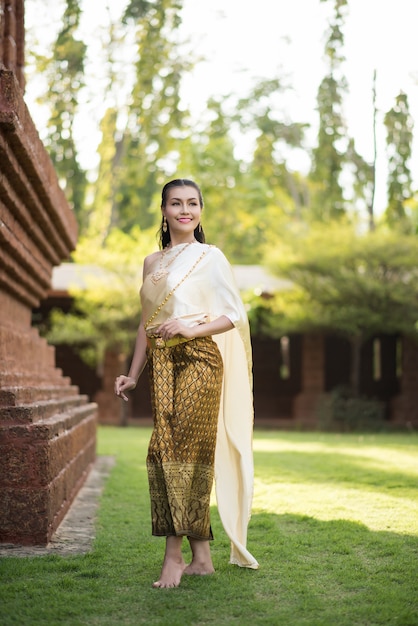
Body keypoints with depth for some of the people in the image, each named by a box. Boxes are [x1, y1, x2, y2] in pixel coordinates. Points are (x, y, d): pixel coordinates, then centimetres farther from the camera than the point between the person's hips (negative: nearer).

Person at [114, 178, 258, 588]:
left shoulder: (210, 257, 3)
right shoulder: (152, 263, 17)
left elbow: (235, 314, -1)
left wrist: (191, 329, -14)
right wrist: (133, 374, 15)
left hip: (198, 359, -5)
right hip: (161, 362, 5)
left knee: (186, 451, -12)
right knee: (165, 451, -1)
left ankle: (174, 555, -8)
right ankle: (201, 556, 5)